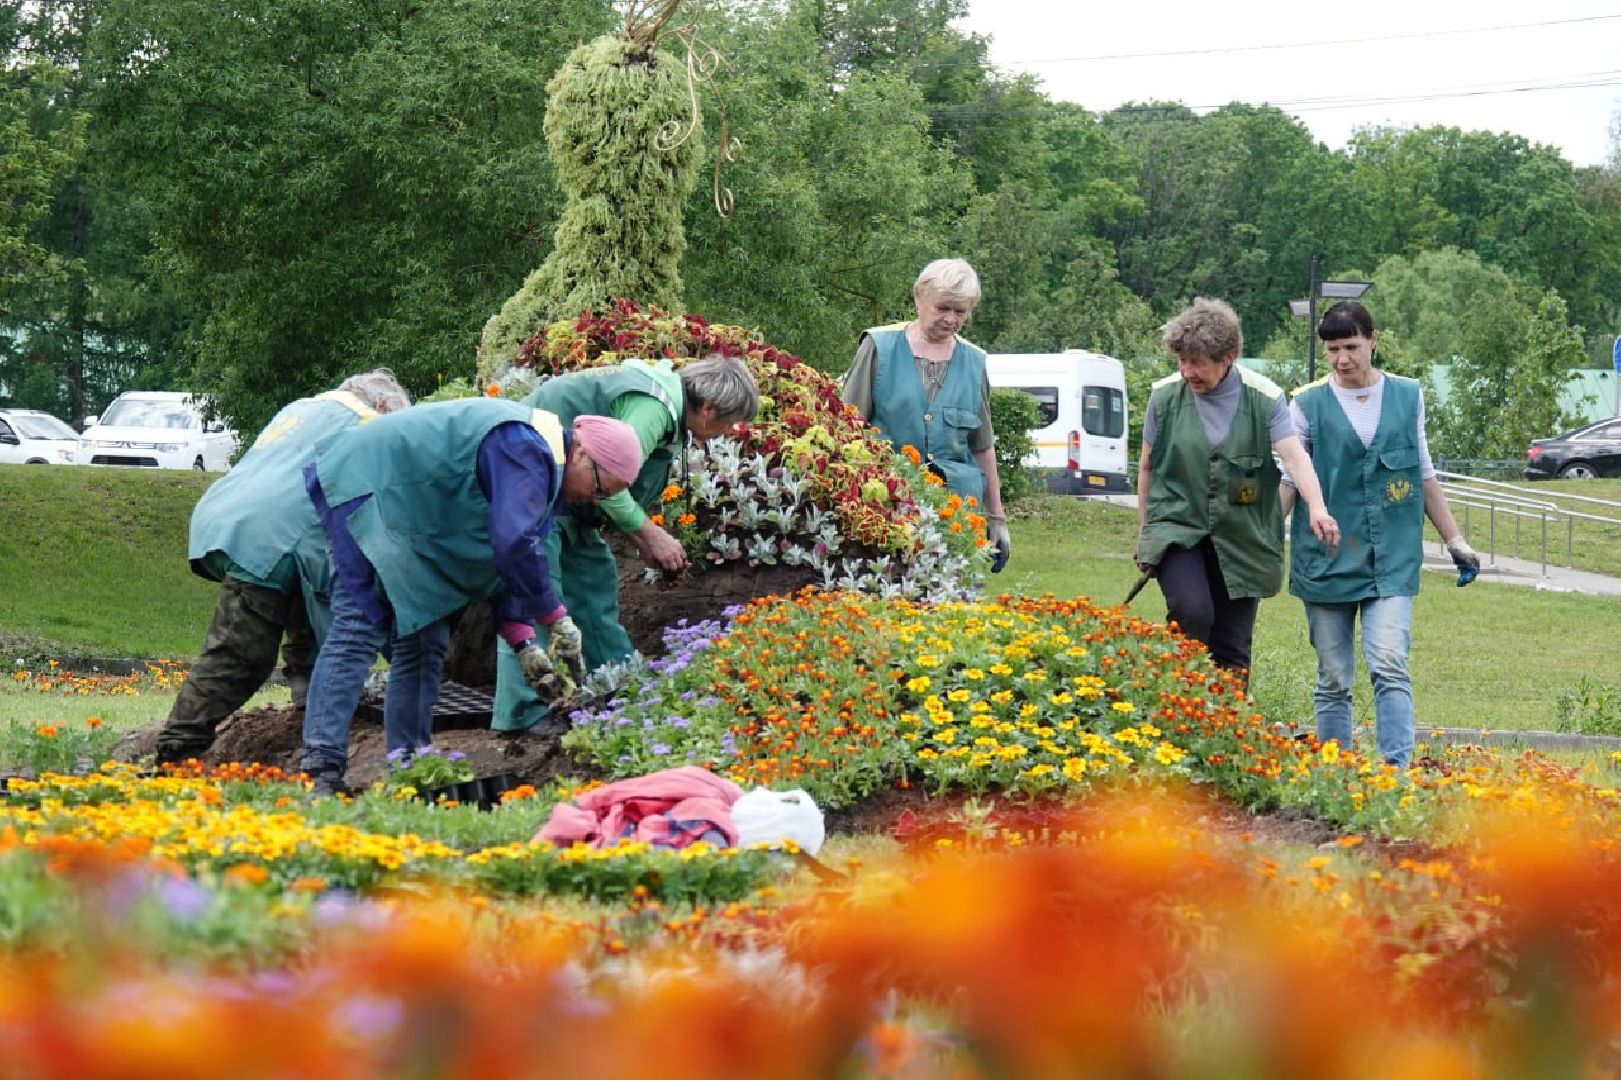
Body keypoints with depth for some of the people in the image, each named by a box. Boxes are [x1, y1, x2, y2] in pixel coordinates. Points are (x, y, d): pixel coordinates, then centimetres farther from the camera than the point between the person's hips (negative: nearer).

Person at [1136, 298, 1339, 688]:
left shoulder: (1264, 398, -5)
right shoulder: (1166, 395, -2)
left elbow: (1294, 455, -16)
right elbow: (1147, 465, 10)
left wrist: (1317, 508, -34)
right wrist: (1144, 531, 15)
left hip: (1242, 539, 1)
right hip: (1177, 528, -1)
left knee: (1233, 650, 4)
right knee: (1192, 613, -25)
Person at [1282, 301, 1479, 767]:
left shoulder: (1407, 396, 8)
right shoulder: (1308, 404, 2)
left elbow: (1424, 475, 17)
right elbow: (1288, 480, 4)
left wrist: (1455, 541, 17)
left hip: (1392, 558, 0)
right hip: (1327, 559, 0)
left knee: (1389, 666, -16)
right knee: (1334, 681, 4)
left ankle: (1398, 771, -18)